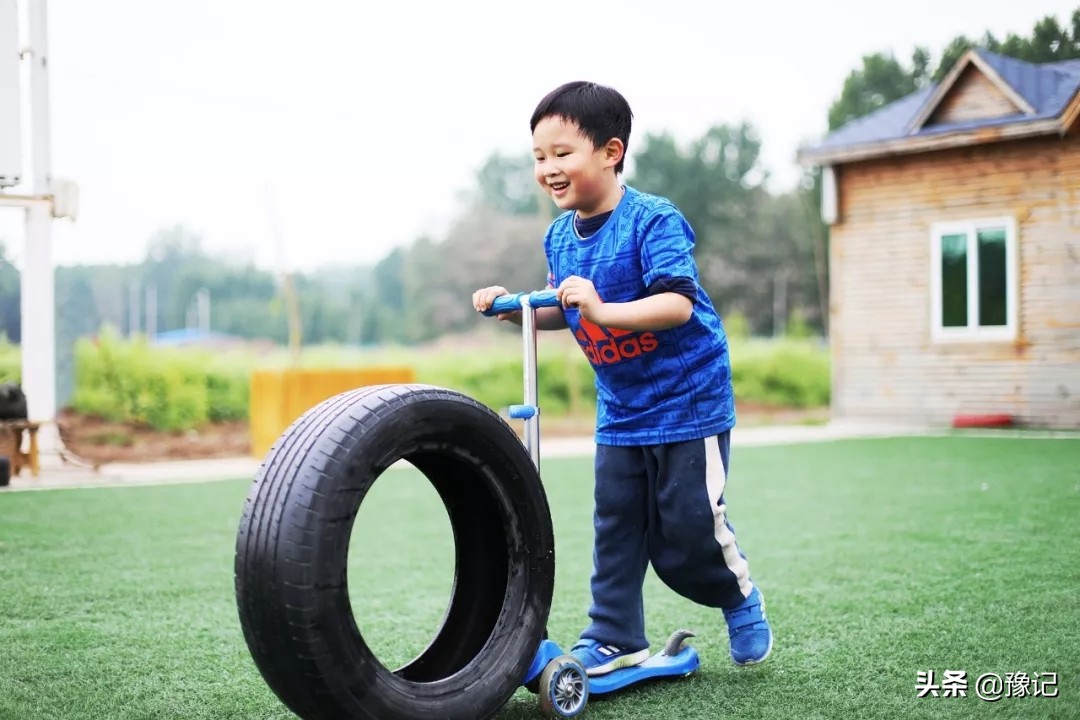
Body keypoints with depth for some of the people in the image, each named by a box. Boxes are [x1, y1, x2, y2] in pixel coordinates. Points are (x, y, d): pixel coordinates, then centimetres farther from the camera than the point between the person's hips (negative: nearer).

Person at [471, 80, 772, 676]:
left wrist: (602, 309, -40)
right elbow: (562, 312, 14)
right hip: (620, 410, 6)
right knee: (616, 526, 5)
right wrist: (513, 308, -3)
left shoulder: (653, 220, -20)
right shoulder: (558, 236, 2)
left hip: (687, 400, -6)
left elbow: (678, 303, -30)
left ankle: (740, 596, 27)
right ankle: (614, 639, 15)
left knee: (686, 531, -1)